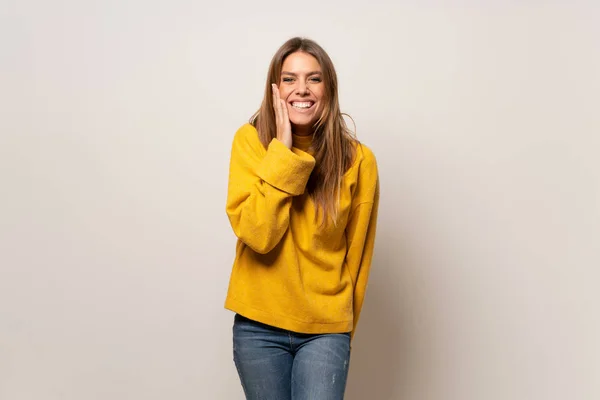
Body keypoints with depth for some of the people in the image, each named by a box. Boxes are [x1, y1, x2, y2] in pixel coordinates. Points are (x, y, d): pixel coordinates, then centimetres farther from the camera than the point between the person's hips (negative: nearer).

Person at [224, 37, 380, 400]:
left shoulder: (357, 160, -6)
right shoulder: (251, 141, -7)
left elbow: (356, 255, 3)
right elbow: (257, 234, -18)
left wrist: (345, 327, 10)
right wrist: (282, 151, -21)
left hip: (325, 328, 0)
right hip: (259, 325, 1)